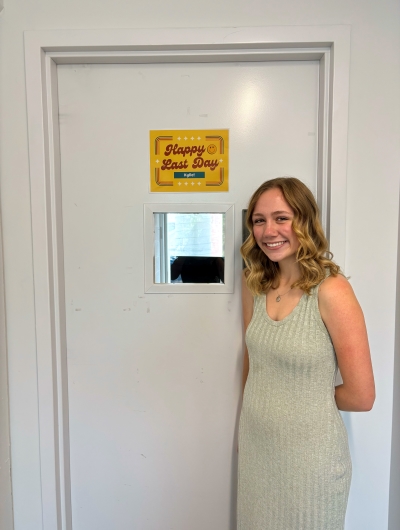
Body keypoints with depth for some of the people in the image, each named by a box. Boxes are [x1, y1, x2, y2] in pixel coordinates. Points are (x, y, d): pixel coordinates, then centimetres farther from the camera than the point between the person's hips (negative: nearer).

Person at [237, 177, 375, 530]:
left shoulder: (331, 291, -20)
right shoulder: (256, 285, -3)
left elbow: (361, 396, -15)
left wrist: (307, 397, -2)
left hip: (310, 454, -5)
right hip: (255, 446, 5)